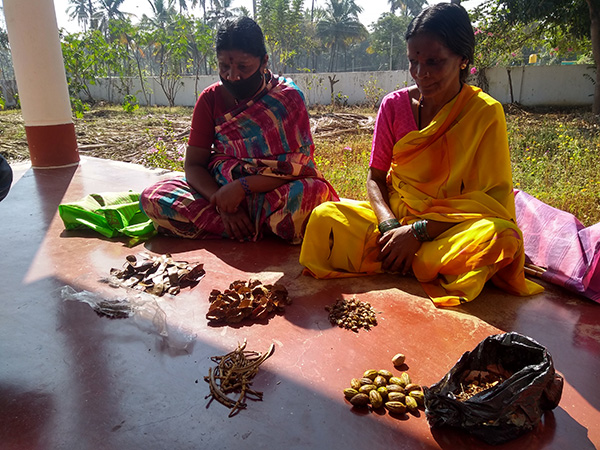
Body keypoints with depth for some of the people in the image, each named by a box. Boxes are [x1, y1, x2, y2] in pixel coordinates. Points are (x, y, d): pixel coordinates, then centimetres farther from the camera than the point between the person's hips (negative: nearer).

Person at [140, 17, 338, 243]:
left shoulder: (288, 97, -6)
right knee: (151, 198, -19)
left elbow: (297, 166, -15)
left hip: (273, 192, -3)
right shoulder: (210, 99, 2)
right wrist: (221, 203, -21)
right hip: (220, 188, 4)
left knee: (315, 193, -36)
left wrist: (242, 186, -26)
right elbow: (193, 165, -2)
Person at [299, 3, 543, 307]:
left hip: (452, 227, -1)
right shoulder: (394, 105, 1)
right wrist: (389, 225, -20)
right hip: (395, 216, 2)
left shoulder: (485, 113, -7)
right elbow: (375, 177, 2)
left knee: (502, 237, -34)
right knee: (325, 217, -23)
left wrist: (419, 231, -22)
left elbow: (493, 199, -10)